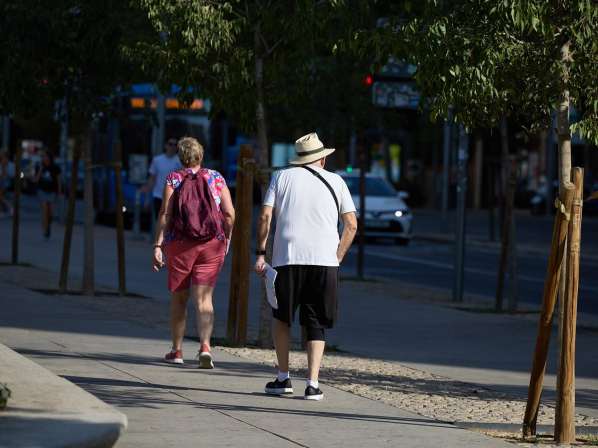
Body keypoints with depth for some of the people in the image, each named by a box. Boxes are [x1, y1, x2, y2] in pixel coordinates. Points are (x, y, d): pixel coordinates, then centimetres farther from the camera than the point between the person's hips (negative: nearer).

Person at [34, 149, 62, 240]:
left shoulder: (55, 168, -9)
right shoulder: (40, 167, -3)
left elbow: (59, 181, -4)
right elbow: (36, 180, -9)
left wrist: (59, 194, -5)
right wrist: (40, 169, -17)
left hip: (52, 193, -1)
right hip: (42, 191, 1)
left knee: (51, 214, -1)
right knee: (45, 212, -11)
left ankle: (48, 226, 32)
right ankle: (45, 233, -9)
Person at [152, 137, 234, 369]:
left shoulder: (174, 179, -1)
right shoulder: (216, 178, 5)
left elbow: (165, 214, -8)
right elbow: (229, 214, 1)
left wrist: (158, 246, -8)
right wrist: (226, 239, 15)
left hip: (180, 243, -1)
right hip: (212, 244, 1)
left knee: (179, 298, 13)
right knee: (204, 299, -2)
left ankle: (177, 350, 21)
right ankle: (205, 345, -22)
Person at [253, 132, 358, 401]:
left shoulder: (282, 177, 11)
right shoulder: (335, 182, 12)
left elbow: (265, 216, 2)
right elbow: (351, 224, 6)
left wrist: (260, 253, 5)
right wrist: (337, 258, 11)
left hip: (287, 258, 0)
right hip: (324, 259, 0)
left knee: (282, 319, 16)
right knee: (316, 325, 5)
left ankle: (283, 378, 17)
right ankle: (312, 384, -4)